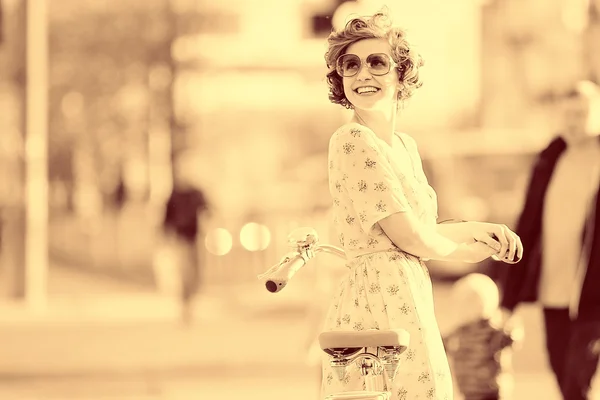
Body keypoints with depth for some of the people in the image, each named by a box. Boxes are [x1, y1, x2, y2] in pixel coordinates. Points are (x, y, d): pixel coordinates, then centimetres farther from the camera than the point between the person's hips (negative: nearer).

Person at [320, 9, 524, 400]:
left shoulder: (406, 146, 16)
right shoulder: (352, 141, -11)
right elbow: (409, 237, -14)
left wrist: (480, 228, 9)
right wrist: (463, 250, 4)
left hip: (409, 298, 9)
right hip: (380, 302, -9)